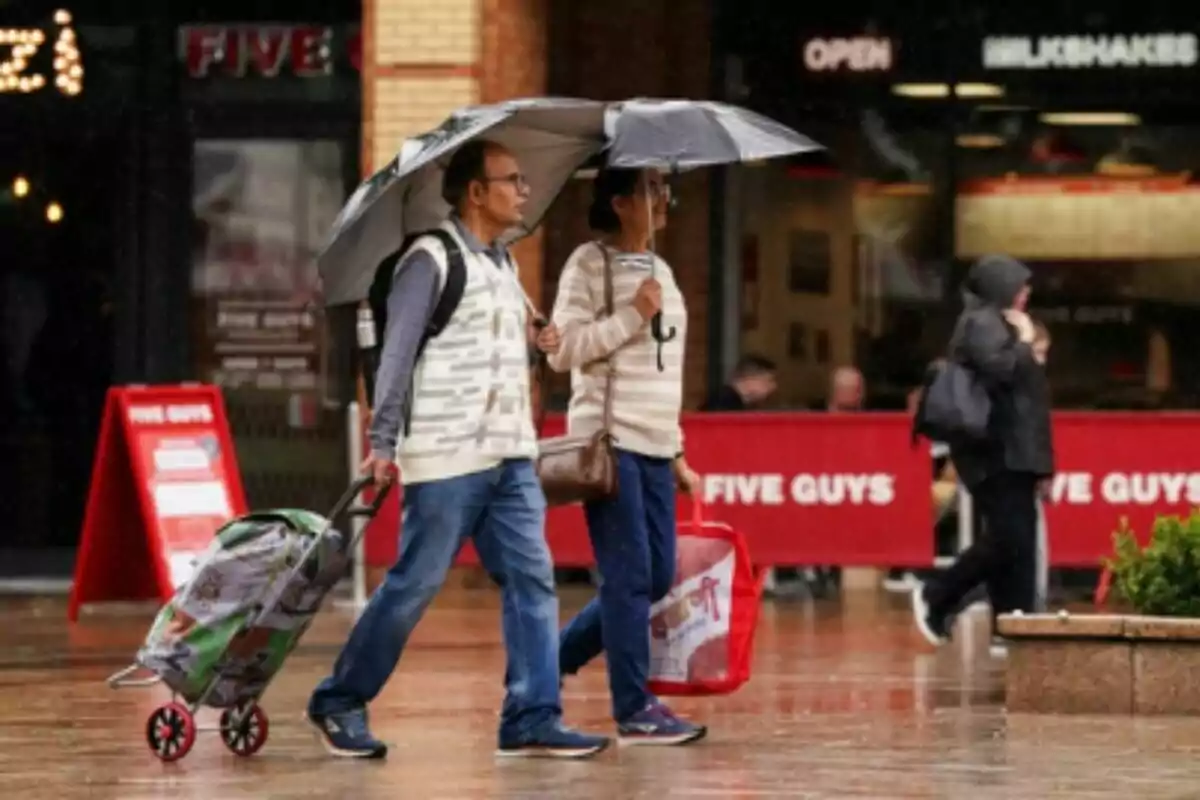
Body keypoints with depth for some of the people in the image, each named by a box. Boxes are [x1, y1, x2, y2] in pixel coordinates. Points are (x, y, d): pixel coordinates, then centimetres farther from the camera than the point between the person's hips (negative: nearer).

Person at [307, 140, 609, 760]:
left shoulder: (501, 263, 17)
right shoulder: (431, 259, -8)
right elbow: (397, 354, -11)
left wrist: (536, 344, 7)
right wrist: (384, 443, -14)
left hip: (510, 454, 8)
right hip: (446, 455, -8)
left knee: (531, 579, -1)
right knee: (415, 583, -3)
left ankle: (532, 719, -1)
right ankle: (339, 703, 11)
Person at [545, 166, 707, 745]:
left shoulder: (660, 271, 19)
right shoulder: (590, 264, -4)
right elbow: (563, 349, -12)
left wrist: (676, 453, 21)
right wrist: (632, 316, -14)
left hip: (654, 447, 8)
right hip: (608, 441, -8)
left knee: (657, 579, 5)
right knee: (629, 577, -9)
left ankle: (551, 661, 20)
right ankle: (635, 710, -6)